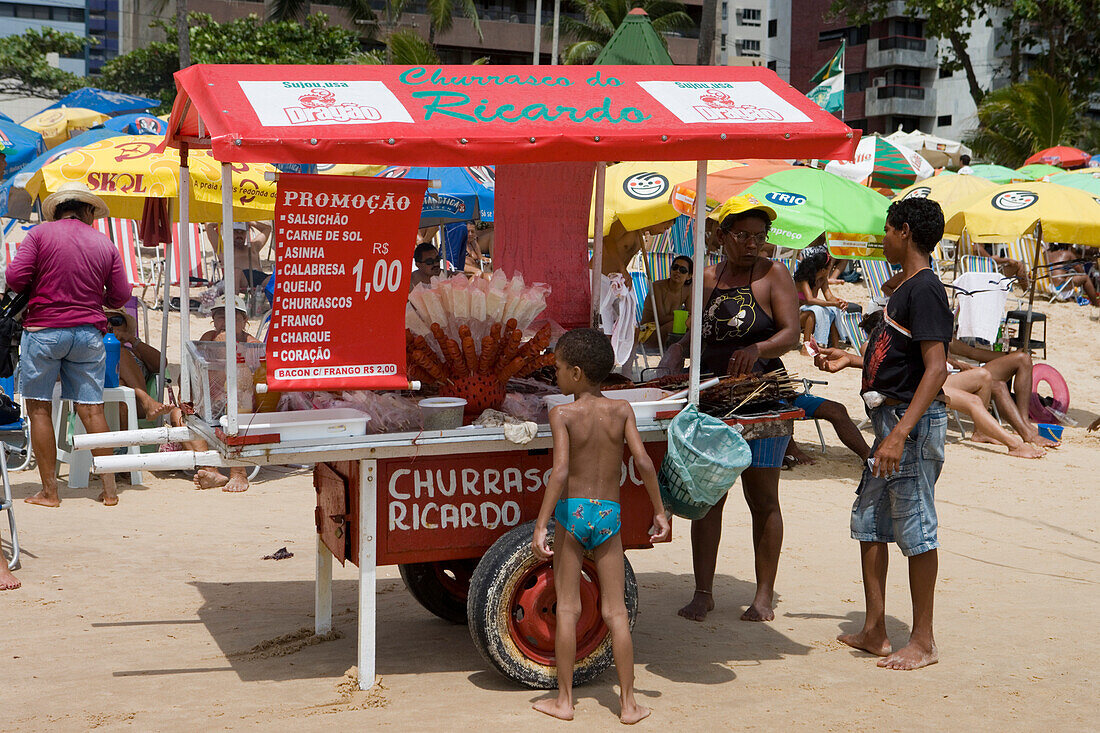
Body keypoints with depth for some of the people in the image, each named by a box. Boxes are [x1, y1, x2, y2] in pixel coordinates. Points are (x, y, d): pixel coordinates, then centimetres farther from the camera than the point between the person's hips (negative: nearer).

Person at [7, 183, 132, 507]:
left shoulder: (41, 233, -2)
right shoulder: (105, 244, 6)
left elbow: (15, 277, -8)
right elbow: (120, 296, 7)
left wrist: (39, 286, 13)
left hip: (43, 329, -3)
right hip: (89, 332, 3)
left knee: (39, 408, 5)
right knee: (92, 409, 6)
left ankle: (49, 491, 5)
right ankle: (109, 489, 6)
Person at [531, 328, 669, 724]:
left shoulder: (562, 413, -8)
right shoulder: (621, 410, 1)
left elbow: (560, 470, -18)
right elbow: (643, 461, -6)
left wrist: (540, 525, -17)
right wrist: (659, 511, 4)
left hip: (572, 511, -2)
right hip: (609, 513, 2)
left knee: (567, 609, 6)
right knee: (615, 611, 7)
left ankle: (564, 700, 13)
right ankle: (628, 703, 9)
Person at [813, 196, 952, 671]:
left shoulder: (924, 289, -16)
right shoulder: (907, 288, 15)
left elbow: (935, 368, -23)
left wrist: (900, 433, -28)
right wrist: (851, 360, 24)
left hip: (914, 419, -10)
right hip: (890, 417, 10)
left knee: (915, 529, -3)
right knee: (869, 522, 13)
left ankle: (923, 643, 7)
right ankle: (875, 631, 22)